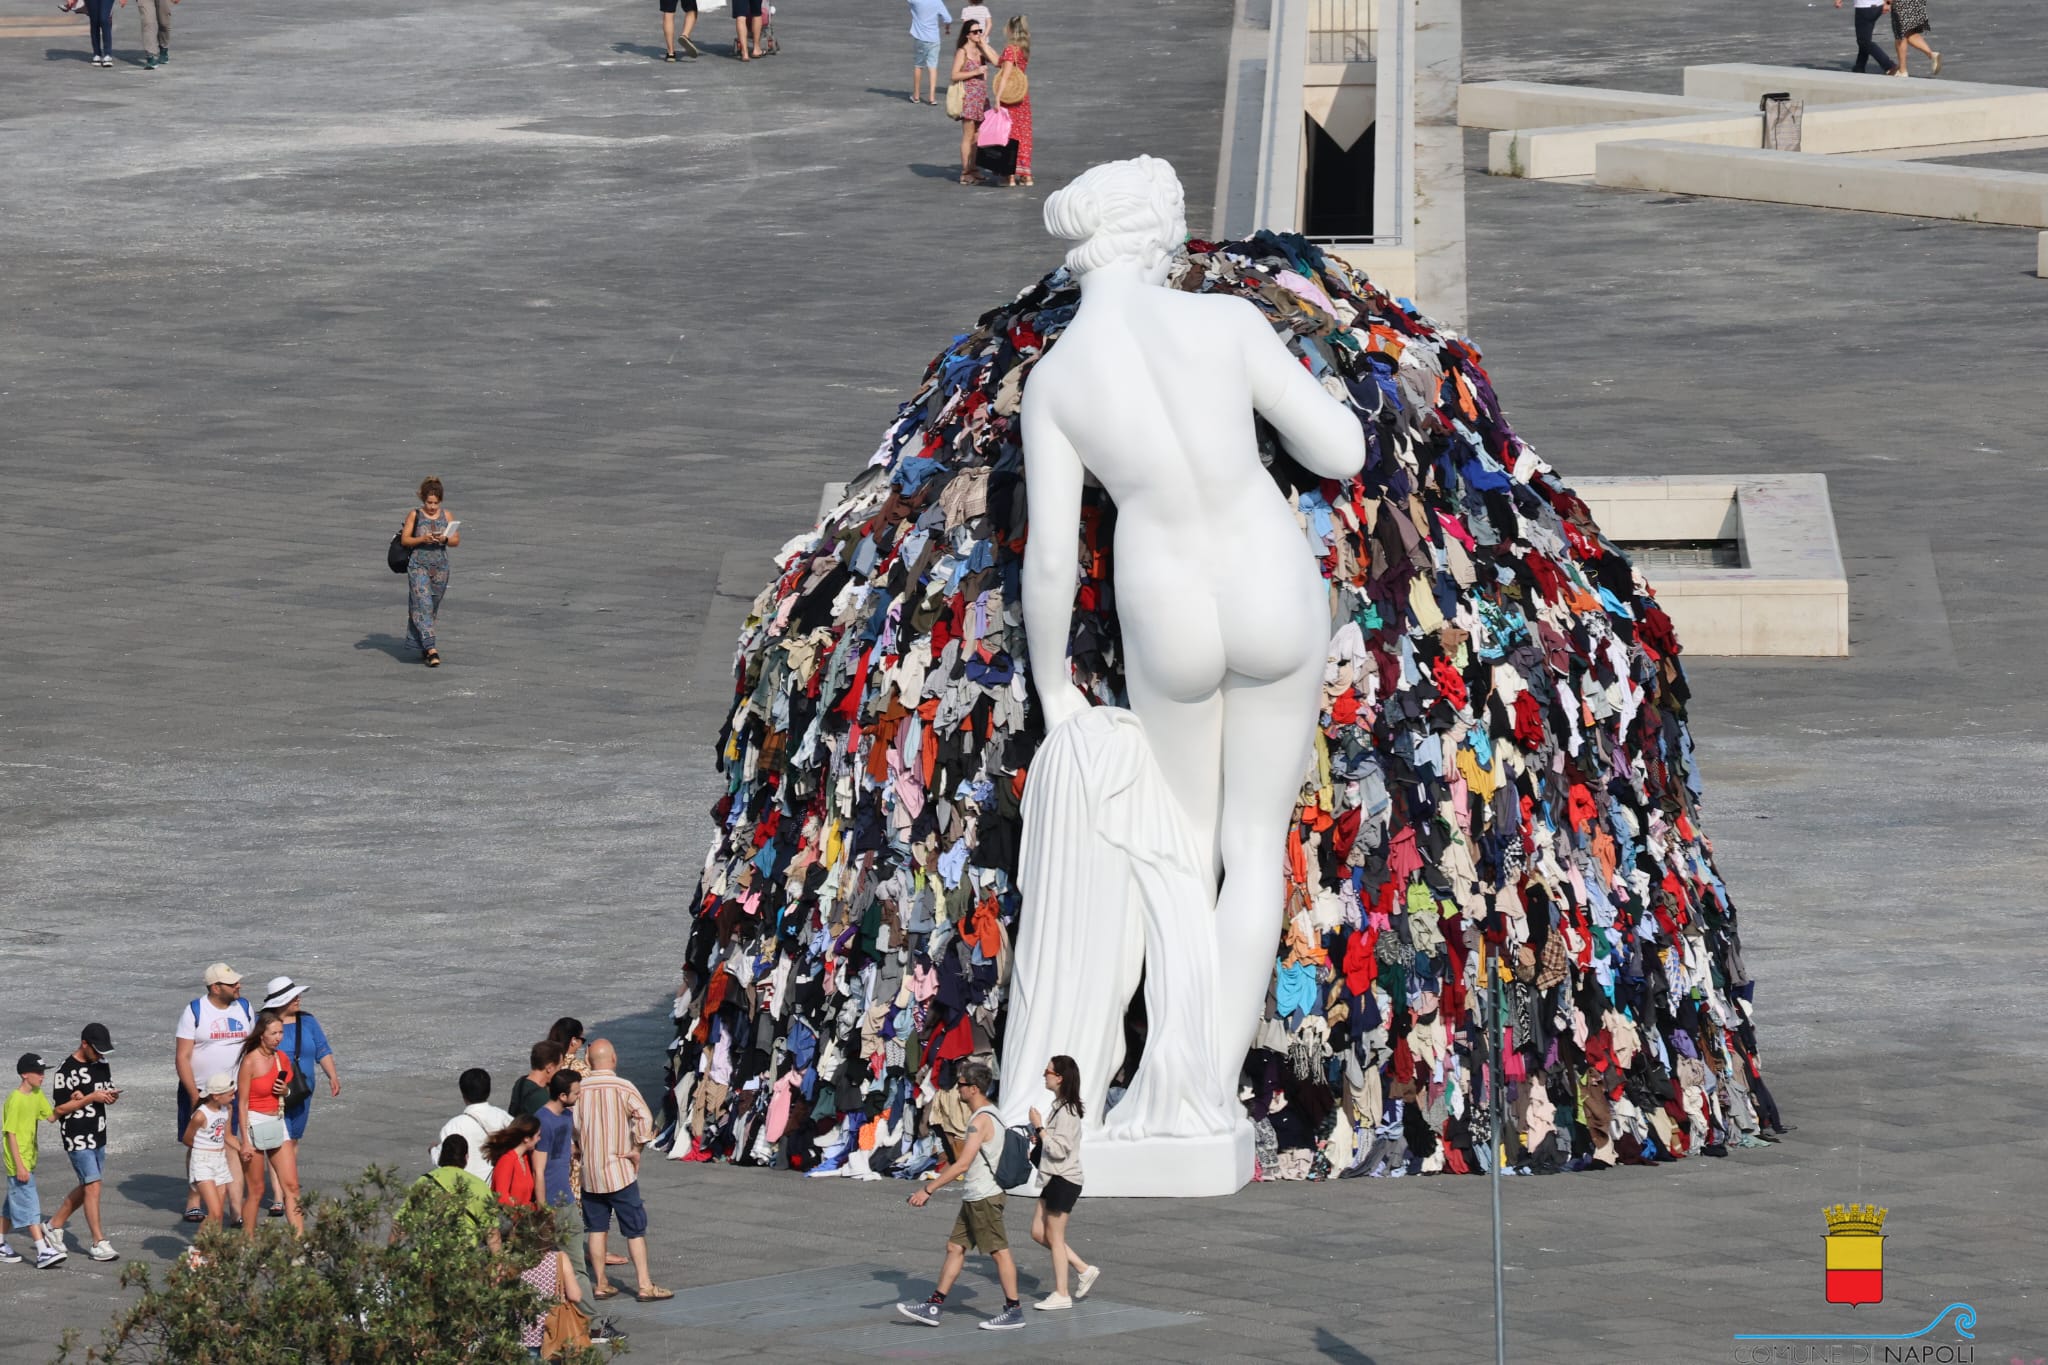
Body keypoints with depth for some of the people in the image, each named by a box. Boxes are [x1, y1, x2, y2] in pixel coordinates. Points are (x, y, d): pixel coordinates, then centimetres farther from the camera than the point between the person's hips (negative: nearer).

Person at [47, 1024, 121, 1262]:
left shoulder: (102, 1064, 8)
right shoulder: (66, 1070, -14)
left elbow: (109, 1093, 17)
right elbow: (60, 1108, -14)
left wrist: (110, 1096, -8)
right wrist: (91, 1098, -20)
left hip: (98, 1135, 8)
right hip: (77, 1137, -8)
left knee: (86, 1188, 15)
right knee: (93, 1186, -11)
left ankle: (55, 1225, 31)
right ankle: (99, 1243, -8)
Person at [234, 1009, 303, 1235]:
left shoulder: (281, 1058, 6)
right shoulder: (250, 1062, -13)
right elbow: (242, 1103, -12)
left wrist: (286, 1091, -4)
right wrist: (245, 1141, -15)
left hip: (278, 1124, 6)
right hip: (254, 1125, -6)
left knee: (291, 1186, -1)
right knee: (255, 1191, 1)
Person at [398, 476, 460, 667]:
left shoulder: (446, 515, 6)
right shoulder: (414, 515, -2)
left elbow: (456, 541, 5)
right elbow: (404, 540, -3)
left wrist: (444, 539, -16)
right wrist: (423, 539, -19)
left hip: (440, 567, 3)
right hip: (418, 566, -3)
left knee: (433, 608, 10)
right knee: (423, 604, -14)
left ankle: (423, 648, 23)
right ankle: (430, 648, -22)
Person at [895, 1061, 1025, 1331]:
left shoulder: (981, 1121, -20)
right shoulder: (986, 1115, 12)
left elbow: (962, 1165, -24)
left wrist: (928, 1189, -23)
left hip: (984, 1197, -10)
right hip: (974, 1197, 10)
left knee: (999, 1252, -3)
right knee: (955, 1248, 10)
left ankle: (1014, 1311, 3)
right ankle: (934, 1307, 13)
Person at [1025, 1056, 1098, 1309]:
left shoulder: (1067, 1112, -19)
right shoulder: (1061, 1107, 12)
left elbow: (1059, 1149, -24)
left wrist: (1039, 1128, -17)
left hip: (1064, 1181, -10)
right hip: (1054, 1178, 10)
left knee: (1054, 1236, 0)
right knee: (1039, 1233, 13)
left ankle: (1061, 1295, 9)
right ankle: (1084, 1270, 19)